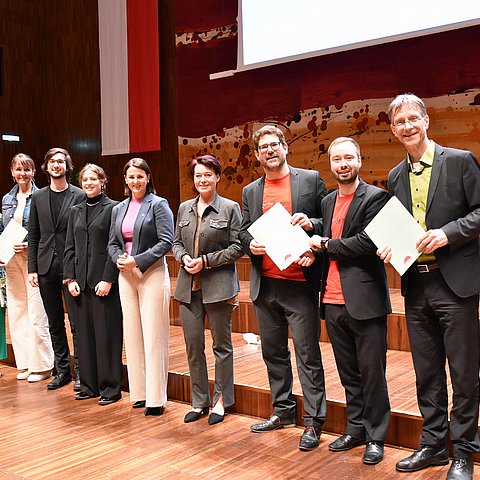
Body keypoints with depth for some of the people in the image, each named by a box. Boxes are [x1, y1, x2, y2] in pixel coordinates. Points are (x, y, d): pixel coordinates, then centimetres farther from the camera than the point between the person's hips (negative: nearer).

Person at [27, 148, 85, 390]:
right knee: (55, 323, 12)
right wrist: (32, 267, 3)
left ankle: (80, 371, 10)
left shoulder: (79, 196, -2)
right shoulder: (38, 197, 10)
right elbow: (33, 235, 10)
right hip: (46, 268, 4)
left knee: (76, 322, -1)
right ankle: (62, 370, 24)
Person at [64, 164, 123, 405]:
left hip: (104, 280, -6)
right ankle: (89, 384, 22)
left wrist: (108, 279, -13)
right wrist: (70, 278, 3)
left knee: (106, 334, -1)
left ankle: (110, 387, 9)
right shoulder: (76, 211, 14)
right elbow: (69, 248, 13)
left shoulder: (112, 208, -4)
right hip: (80, 281, 6)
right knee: (84, 333, 10)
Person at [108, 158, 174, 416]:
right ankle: (139, 392, 18)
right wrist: (119, 258, -6)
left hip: (152, 275, -6)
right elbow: (112, 243, 16)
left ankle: (156, 398, 4)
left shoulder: (158, 205, -3)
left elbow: (166, 241, -11)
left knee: (153, 336, -4)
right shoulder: (119, 209, 15)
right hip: (126, 276, 6)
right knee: (132, 334, 8)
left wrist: (137, 261, -16)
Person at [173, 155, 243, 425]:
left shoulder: (230, 208, -3)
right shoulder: (185, 208, 11)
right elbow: (176, 243, 16)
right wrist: (184, 258, -6)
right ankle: (199, 402, 22)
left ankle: (221, 401, 21)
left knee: (222, 345, 7)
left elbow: (238, 247, -7)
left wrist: (206, 261, -13)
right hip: (189, 286, 5)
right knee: (193, 345, 8)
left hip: (218, 285, -4)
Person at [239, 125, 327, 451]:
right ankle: (283, 411, 30)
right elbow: (244, 231, 17)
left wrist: (311, 223, -17)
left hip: (300, 282, -5)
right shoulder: (251, 191, 13)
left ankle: (314, 420, 11)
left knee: (307, 352, -1)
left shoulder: (311, 179, 2)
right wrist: (250, 243, -4)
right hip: (265, 284, 5)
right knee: (273, 351, 14)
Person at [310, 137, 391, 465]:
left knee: (371, 371, 3)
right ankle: (356, 429, 28)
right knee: (349, 373, 15)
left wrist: (327, 245, -7)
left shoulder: (375, 197, -6)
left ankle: (376, 438, 16)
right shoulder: (327, 201, 16)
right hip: (333, 300, 6)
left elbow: (368, 241, -17)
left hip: (364, 300, -6)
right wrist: (314, 250, -1)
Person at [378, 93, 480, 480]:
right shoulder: (396, 176, 12)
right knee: (426, 372, 14)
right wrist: (389, 247, 0)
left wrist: (448, 233, -18)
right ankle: (433, 444, 28)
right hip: (415, 286, 5)